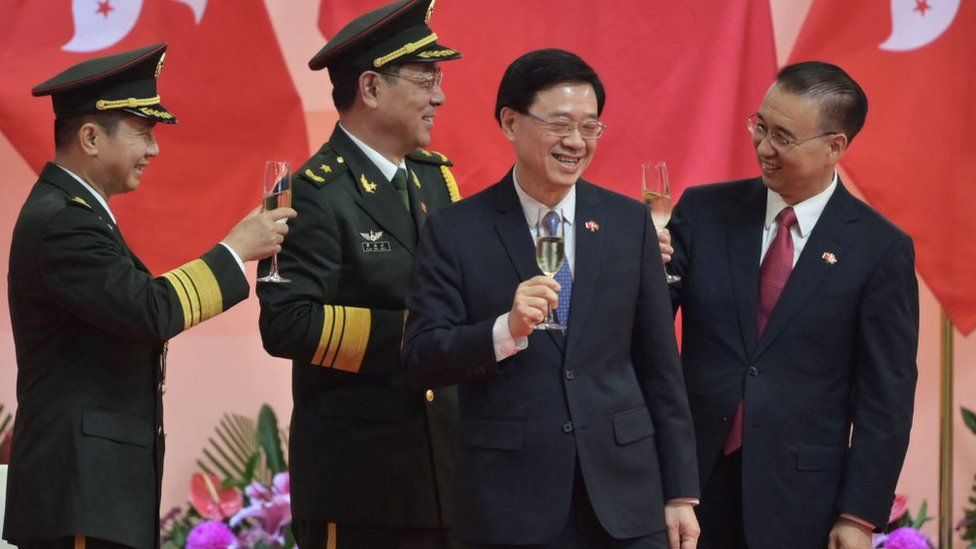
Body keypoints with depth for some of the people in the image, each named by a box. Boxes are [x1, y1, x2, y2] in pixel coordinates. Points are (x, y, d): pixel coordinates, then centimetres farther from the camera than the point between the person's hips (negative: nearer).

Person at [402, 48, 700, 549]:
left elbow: (659, 365, 8)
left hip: (623, 497, 2)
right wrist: (506, 329, -22)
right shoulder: (454, 231, 0)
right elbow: (420, 359, -5)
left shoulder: (629, 222, 7)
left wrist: (680, 492, 7)